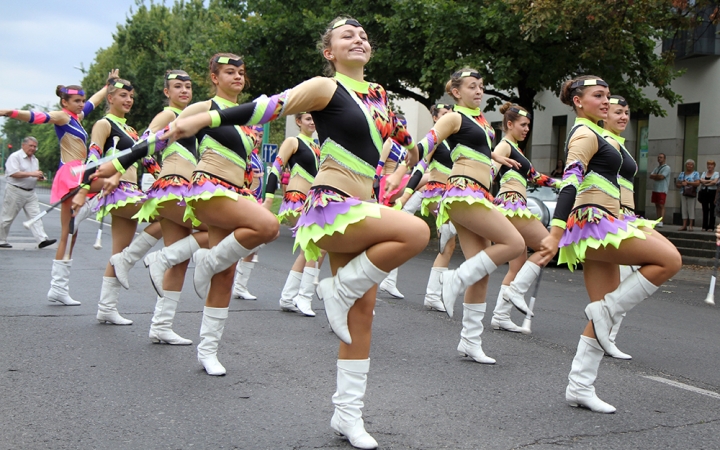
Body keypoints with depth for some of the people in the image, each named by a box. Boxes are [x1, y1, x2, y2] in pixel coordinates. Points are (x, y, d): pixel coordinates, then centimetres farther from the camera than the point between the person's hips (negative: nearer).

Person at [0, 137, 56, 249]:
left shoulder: (35, 160, 16)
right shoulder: (15, 157, -8)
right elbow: (13, 173, -20)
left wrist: (39, 177, 3)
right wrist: (31, 174, -24)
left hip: (30, 193, 7)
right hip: (15, 191, -7)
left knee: (35, 216, -6)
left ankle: (42, 239, -15)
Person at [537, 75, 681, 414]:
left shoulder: (589, 134, 22)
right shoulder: (585, 135, -9)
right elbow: (570, 183, -22)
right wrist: (556, 233, -32)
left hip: (598, 227, 10)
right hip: (594, 223, -10)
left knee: (605, 313, 6)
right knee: (670, 259, -15)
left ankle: (580, 386, 7)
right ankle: (606, 309, -8)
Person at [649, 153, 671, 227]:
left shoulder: (666, 168, -4)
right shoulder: (656, 168, 19)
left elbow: (661, 177, -16)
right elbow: (651, 176, 7)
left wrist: (654, 176, 0)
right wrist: (658, 176, -9)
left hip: (662, 190, -7)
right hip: (655, 189, 7)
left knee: (661, 206, -9)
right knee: (657, 205, 7)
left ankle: (661, 222, -12)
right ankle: (657, 221, 9)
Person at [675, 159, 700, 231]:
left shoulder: (695, 174, 3)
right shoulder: (682, 174, 15)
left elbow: (697, 183, -11)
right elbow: (677, 184, 13)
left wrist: (688, 183, -14)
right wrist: (682, 184, -9)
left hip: (691, 193, -4)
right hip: (683, 193, 4)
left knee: (691, 209, -6)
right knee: (684, 209, 2)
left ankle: (690, 225, -3)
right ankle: (684, 225, 4)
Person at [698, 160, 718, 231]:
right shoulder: (704, 173, 14)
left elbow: (715, 182, -14)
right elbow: (701, 180, -3)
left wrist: (705, 183, -6)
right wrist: (710, 181, -10)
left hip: (712, 192, -3)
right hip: (704, 192, 3)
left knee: (712, 210, -2)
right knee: (705, 210, 3)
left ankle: (711, 227, 1)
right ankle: (704, 226, 7)